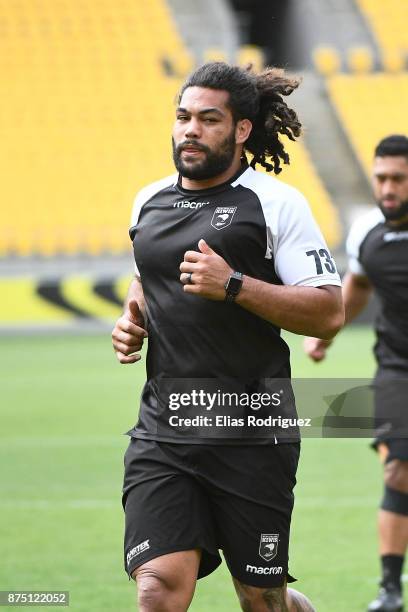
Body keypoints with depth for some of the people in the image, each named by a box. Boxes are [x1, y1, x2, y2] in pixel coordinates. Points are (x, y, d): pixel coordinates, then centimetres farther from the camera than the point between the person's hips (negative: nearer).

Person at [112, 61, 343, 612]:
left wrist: (234, 285, -19)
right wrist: (130, 318, 12)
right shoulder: (148, 202, 13)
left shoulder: (276, 204, -4)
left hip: (251, 434, -3)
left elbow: (329, 313, -10)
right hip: (162, 436, 4)